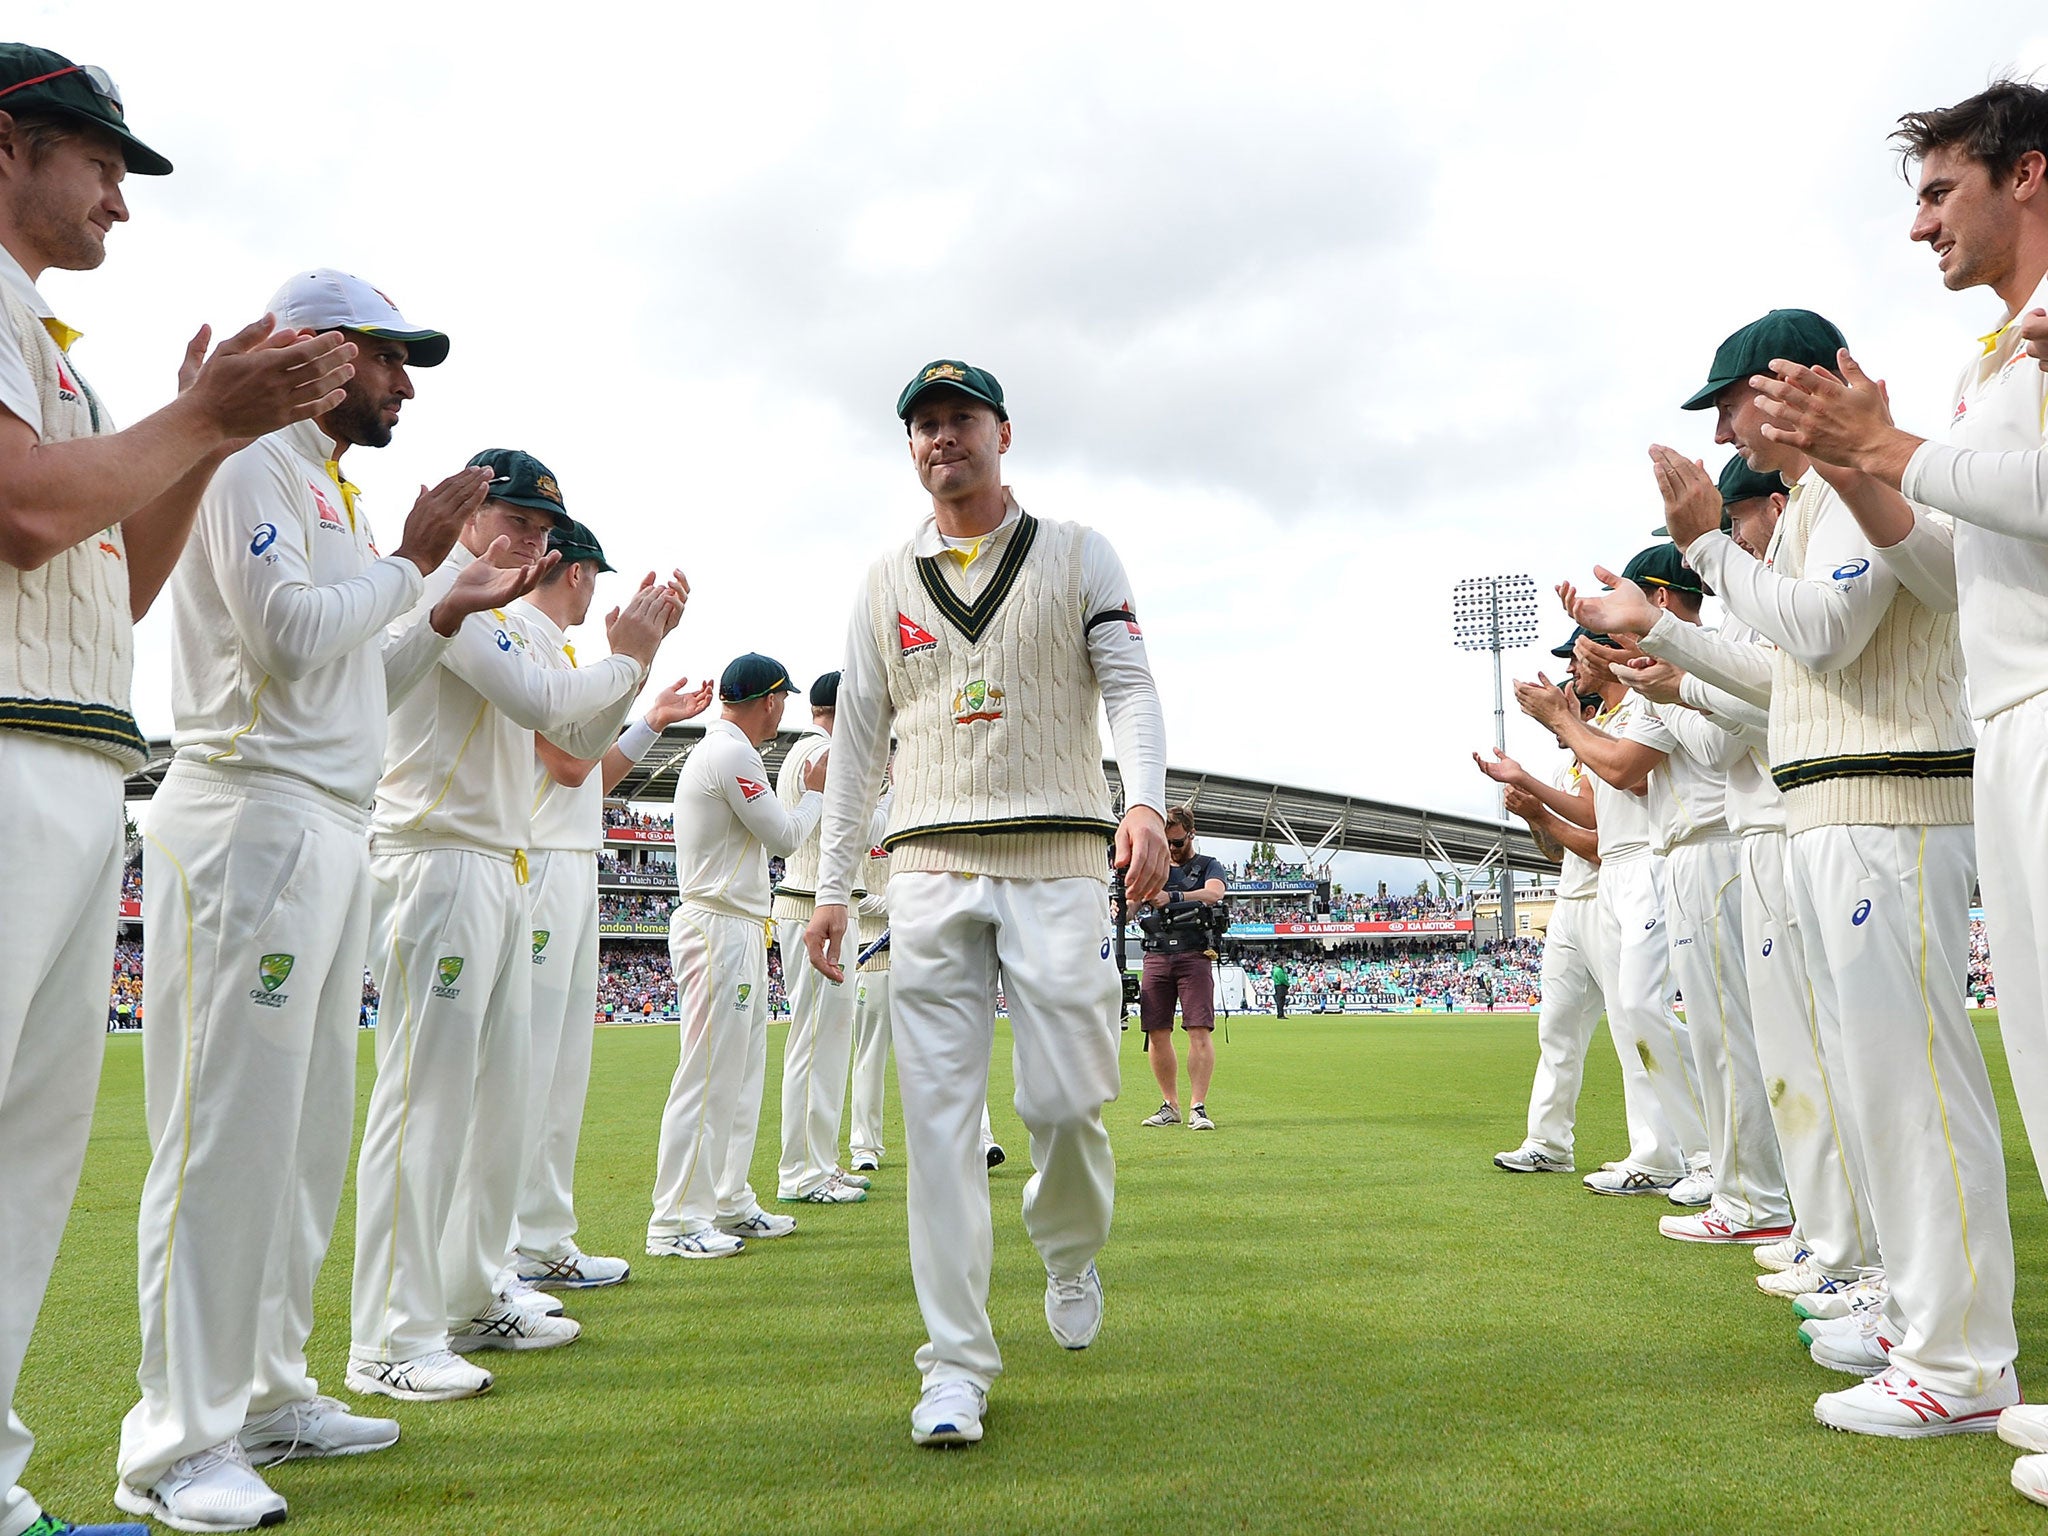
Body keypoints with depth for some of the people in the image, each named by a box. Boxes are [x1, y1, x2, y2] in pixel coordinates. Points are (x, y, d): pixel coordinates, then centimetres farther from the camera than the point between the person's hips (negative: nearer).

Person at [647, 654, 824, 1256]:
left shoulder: (717, 750, 19)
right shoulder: (733, 754, -14)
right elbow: (784, 836, -11)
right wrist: (815, 792, 4)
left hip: (737, 931, 11)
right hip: (719, 929, -11)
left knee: (742, 1075, 14)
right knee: (709, 1076, -9)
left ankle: (730, 1204, 21)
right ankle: (675, 1222, -5)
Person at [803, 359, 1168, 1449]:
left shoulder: (1077, 555, 11)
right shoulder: (885, 582, 16)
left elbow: (1130, 686, 2)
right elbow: (857, 738, 15)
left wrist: (1146, 800, -18)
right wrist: (830, 887, 10)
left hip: (1060, 861, -2)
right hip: (930, 867, 2)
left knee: (1065, 1097, -6)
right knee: (939, 1112, -3)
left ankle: (1070, 1255, 28)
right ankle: (957, 1363, 6)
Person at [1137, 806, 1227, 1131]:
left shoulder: (1208, 866, 10)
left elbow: (1213, 893, -12)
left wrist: (1172, 896, -25)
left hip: (1194, 955, -3)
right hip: (1156, 956, 3)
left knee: (1200, 1031, -12)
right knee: (1157, 1033, 0)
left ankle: (1197, 1107, -9)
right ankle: (1170, 1105, 11)